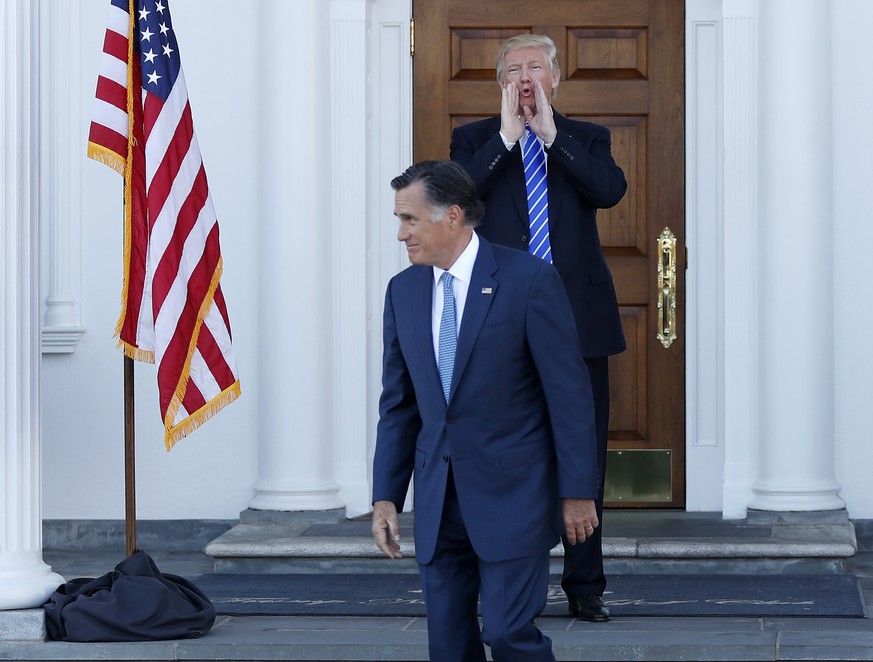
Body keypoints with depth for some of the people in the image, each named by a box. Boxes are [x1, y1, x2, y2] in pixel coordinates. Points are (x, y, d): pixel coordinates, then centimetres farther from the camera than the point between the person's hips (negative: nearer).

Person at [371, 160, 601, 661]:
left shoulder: (530, 280, -9)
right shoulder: (403, 291, 8)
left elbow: (569, 392, -8)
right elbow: (398, 403, 12)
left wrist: (578, 490, -9)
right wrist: (386, 496, 7)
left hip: (513, 493, -5)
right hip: (438, 499, 5)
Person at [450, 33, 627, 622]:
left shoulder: (585, 139, 11)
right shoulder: (475, 140, 8)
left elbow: (611, 190, -10)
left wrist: (552, 133, -11)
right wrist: (507, 136, -14)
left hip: (577, 320, 1)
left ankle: (585, 585, 13)